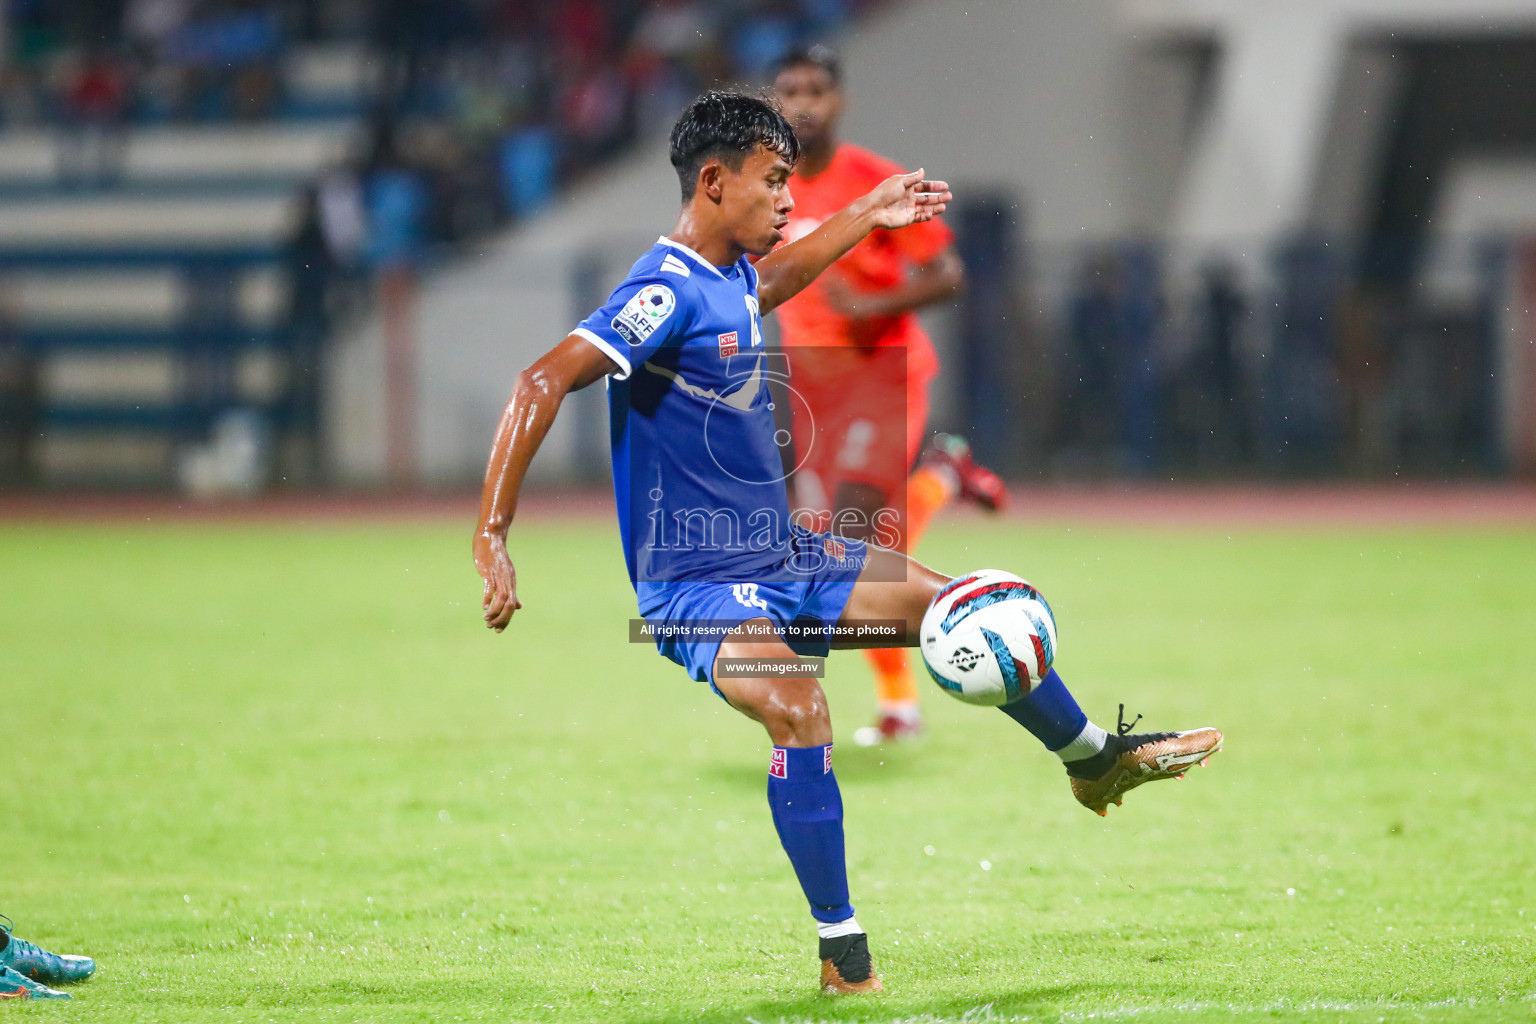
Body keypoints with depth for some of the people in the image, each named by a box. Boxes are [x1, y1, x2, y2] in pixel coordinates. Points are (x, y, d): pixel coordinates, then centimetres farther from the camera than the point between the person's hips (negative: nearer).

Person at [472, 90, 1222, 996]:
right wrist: (493, 537, -38)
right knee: (800, 709, -34)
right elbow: (545, 383, -31)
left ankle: (1097, 759, 40)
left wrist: (869, 216, 43)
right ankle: (845, 957, -28)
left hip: (778, 557, 10)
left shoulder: (730, 276, 7)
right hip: (697, 586, -10)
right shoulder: (667, 291, -22)